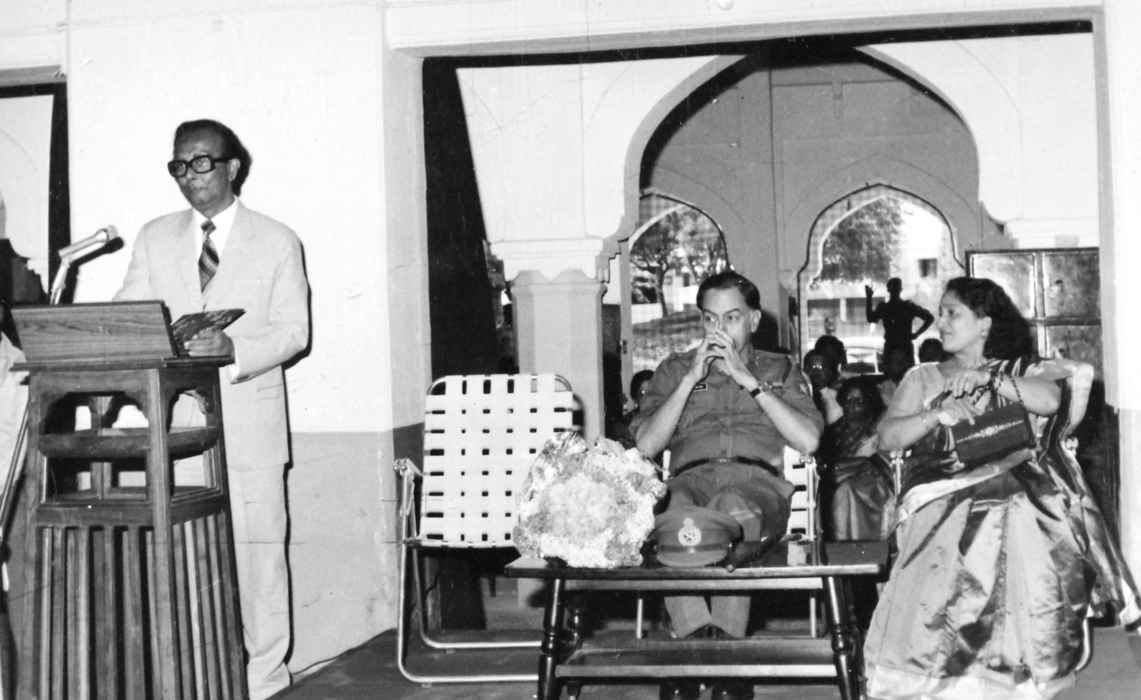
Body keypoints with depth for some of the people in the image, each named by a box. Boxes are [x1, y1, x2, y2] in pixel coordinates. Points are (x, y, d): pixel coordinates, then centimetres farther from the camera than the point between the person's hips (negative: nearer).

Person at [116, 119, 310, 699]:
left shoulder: (276, 242, 5)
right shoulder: (155, 238, 14)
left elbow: (293, 331, 0)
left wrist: (233, 348, -18)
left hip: (249, 427, -2)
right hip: (176, 423, 3)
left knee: (258, 550, 0)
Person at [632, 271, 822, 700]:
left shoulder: (779, 370, 24)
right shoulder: (674, 370, 26)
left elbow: (809, 440, 6)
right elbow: (646, 446, 11)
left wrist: (748, 379, 2)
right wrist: (692, 379, 5)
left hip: (757, 484, -1)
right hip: (690, 482, 1)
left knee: (730, 508, -40)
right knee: (674, 510, -38)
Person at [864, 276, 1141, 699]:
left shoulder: (1026, 369, 18)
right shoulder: (922, 378, 20)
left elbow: (1050, 399, -5)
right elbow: (886, 437, 8)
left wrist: (987, 378, -10)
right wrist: (937, 415, -7)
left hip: (1016, 485, -1)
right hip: (943, 493, 1)